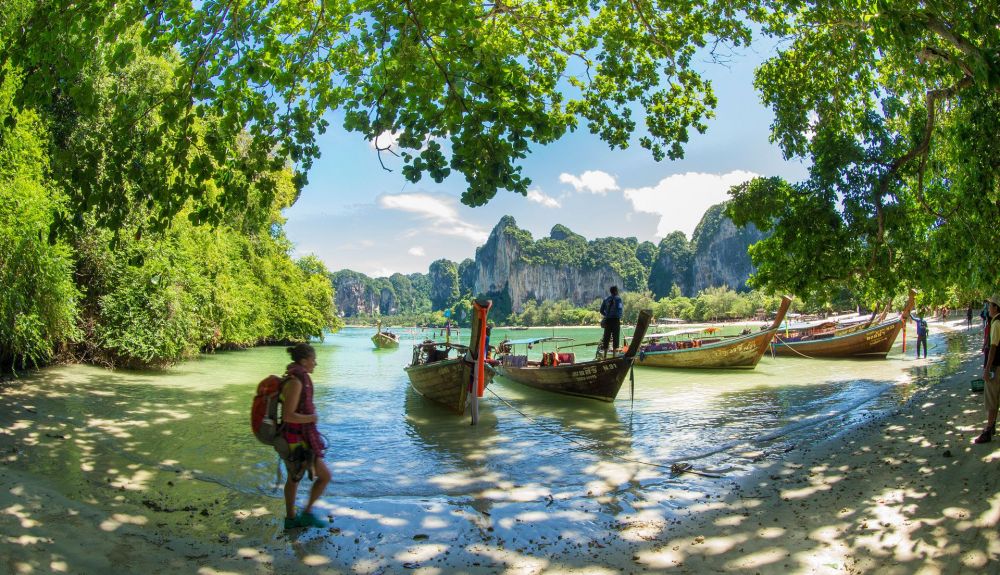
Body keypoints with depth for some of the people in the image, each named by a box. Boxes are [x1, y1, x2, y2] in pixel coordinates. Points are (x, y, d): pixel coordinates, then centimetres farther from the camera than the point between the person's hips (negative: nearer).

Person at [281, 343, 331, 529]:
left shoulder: (296, 379, 5)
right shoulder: (295, 382, -25)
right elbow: (289, 416, -28)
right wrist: (312, 418, -15)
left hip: (293, 437, 10)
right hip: (298, 442, -10)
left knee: (294, 478, 22)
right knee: (325, 476, 2)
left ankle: (291, 518, 35)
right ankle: (307, 514, 14)